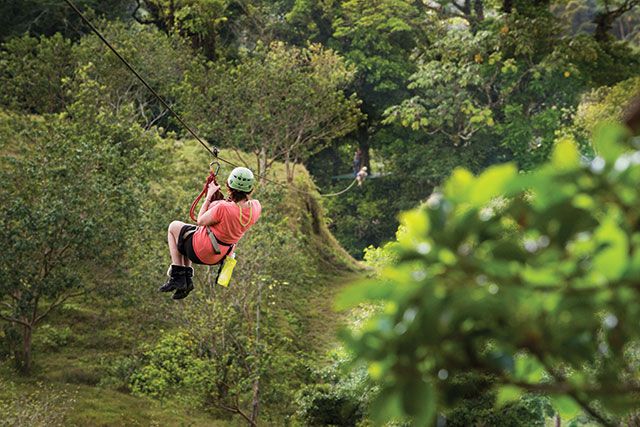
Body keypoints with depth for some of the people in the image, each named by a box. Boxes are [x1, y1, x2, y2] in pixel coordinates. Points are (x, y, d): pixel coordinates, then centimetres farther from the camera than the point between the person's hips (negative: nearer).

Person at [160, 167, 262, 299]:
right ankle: (187, 277, 30)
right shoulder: (255, 207, -17)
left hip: (200, 253, -7)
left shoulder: (223, 208, -37)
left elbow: (200, 221, -18)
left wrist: (209, 196, -11)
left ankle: (177, 277, 17)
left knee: (174, 226, 23)